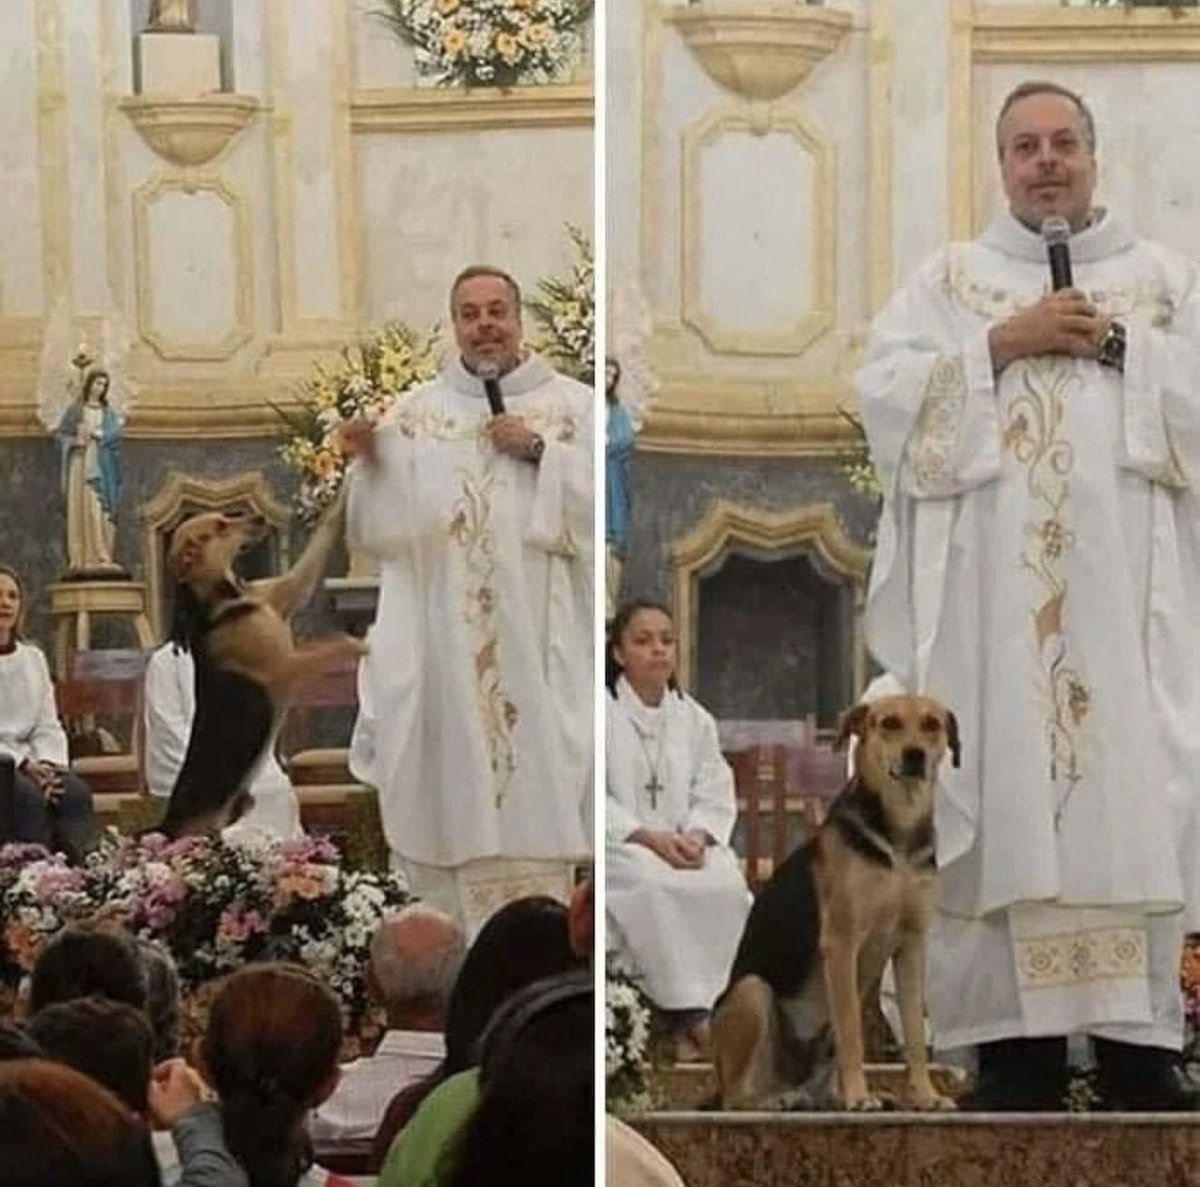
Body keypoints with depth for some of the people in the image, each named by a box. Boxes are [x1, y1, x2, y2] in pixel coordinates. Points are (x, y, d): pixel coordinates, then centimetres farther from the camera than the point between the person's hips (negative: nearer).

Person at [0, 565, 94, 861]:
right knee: (28, 796, -34)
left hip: (28, 761, 5)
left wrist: (49, 764, -9)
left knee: (76, 792, -25)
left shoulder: (32, 658, 17)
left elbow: (48, 727, 12)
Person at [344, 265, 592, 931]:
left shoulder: (573, 407, 6)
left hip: (537, 645, -1)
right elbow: (380, 531, 3)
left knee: (534, 779, -5)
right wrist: (372, 466, -15)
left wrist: (540, 452, -11)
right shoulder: (414, 414, 10)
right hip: (441, 645, 1)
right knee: (452, 787, 0)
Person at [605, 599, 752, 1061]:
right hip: (620, 846, -4)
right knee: (657, 885, -36)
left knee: (725, 885, -28)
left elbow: (716, 797, 8)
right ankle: (686, 1010, -30)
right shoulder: (602, 712, -2)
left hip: (685, 845, 4)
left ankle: (702, 1003, -24)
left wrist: (697, 837, -14)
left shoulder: (694, 719, 13)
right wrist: (650, 837, -21)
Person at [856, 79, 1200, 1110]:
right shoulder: (948, 279, 14)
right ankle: (1019, 1040, -4)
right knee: (1007, 792, -6)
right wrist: (1002, 344, -8)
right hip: (993, 591, 0)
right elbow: (886, 394, 0)